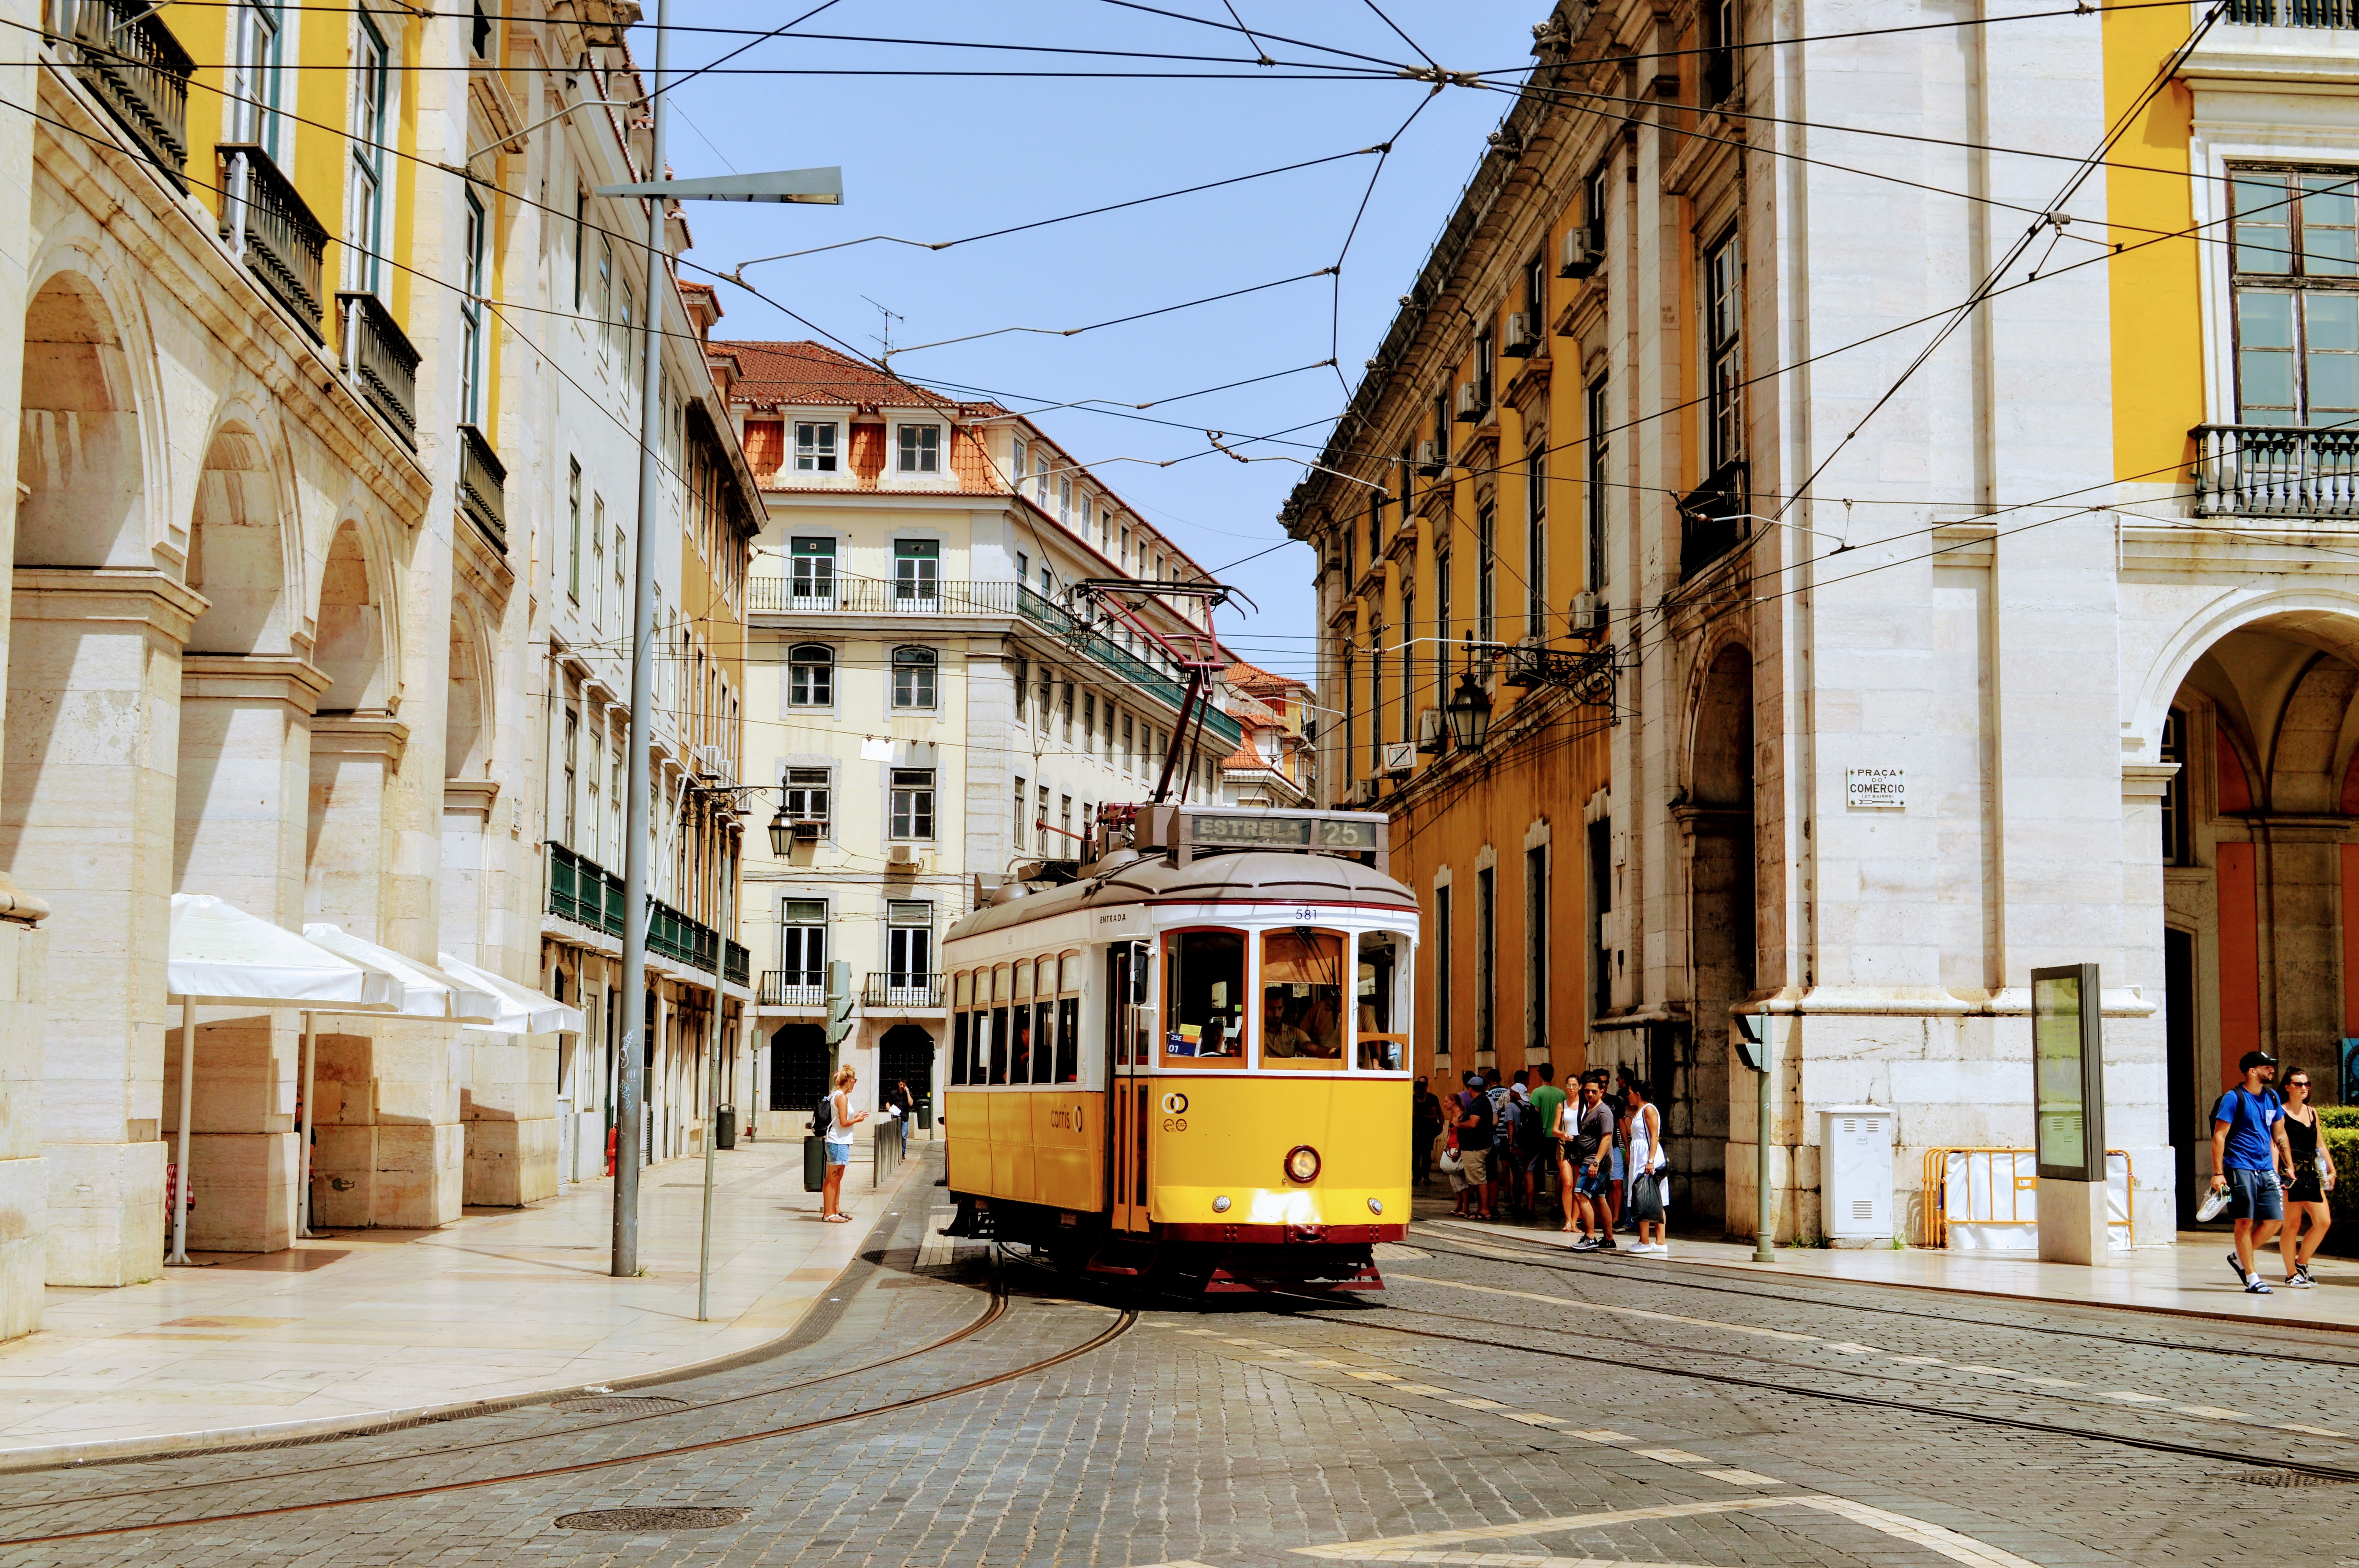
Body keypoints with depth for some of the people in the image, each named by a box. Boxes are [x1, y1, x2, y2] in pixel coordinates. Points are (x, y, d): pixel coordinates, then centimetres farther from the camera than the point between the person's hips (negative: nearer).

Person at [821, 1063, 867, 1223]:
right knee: (834, 1179, -6)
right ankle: (828, 1214, -4)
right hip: (839, 1143, -10)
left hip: (838, 1142, 10)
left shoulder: (836, 1095, 13)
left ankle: (836, 1210, 22)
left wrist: (854, 1116, 15)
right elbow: (843, 1123, -19)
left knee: (837, 1178, 15)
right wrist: (857, 1120, -3)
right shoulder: (842, 1097, -16)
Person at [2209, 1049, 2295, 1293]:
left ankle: (2239, 1257, 21)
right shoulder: (2234, 1098, -7)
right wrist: (2218, 1174, -15)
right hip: (2240, 1169, -7)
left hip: (2266, 1170, 7)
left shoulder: (2272, 1098, 13)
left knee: (2275, 1221, 1)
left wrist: (2289, 1166, 18)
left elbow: (2279, 1135, 23)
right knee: (2245, 1221, -5)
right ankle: (2251, 1278, 0)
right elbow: (2219, 1136, -10)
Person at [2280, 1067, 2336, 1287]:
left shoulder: (2312, 1112, 17)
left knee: (2323, 1222, -1)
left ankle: (2302, 1264, 17)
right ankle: (2292, 1274, 6)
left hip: (2312, 1174, 6)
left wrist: (2331, 1171, 14)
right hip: (2291, 1174, -6)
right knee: (2293, 1225, -4)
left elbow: (2320, 1144, 21)